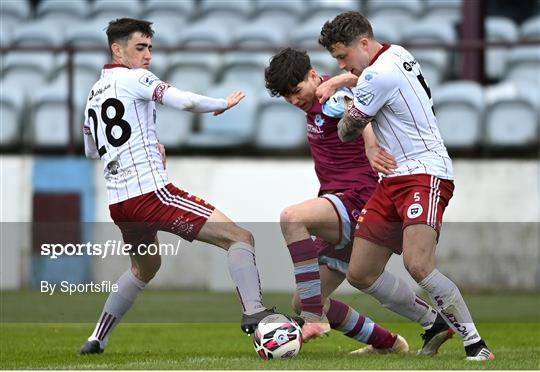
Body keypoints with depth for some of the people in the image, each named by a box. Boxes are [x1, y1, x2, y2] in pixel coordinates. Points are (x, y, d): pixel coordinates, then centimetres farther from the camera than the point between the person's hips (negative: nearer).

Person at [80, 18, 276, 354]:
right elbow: (185, 101, -16)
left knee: (146, 267, 35)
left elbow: (91, 150, 34)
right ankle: (254, 314, -27)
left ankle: (97, 339, 32)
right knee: (240, 237, -10)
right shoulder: (134, 78, -3)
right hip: (151, 191, -9)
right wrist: (224, 103, 1)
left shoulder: (94, 94, 20)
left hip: (118, 201, 9)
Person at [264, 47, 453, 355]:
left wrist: (371, 146, -52)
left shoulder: (332, 96, -13)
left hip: (355, 200, -10)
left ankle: (315, 318, -37)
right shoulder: (316, 103, 15)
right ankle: (386, 343, 19)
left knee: (292, 218, -37)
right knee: (302, 304, 8)